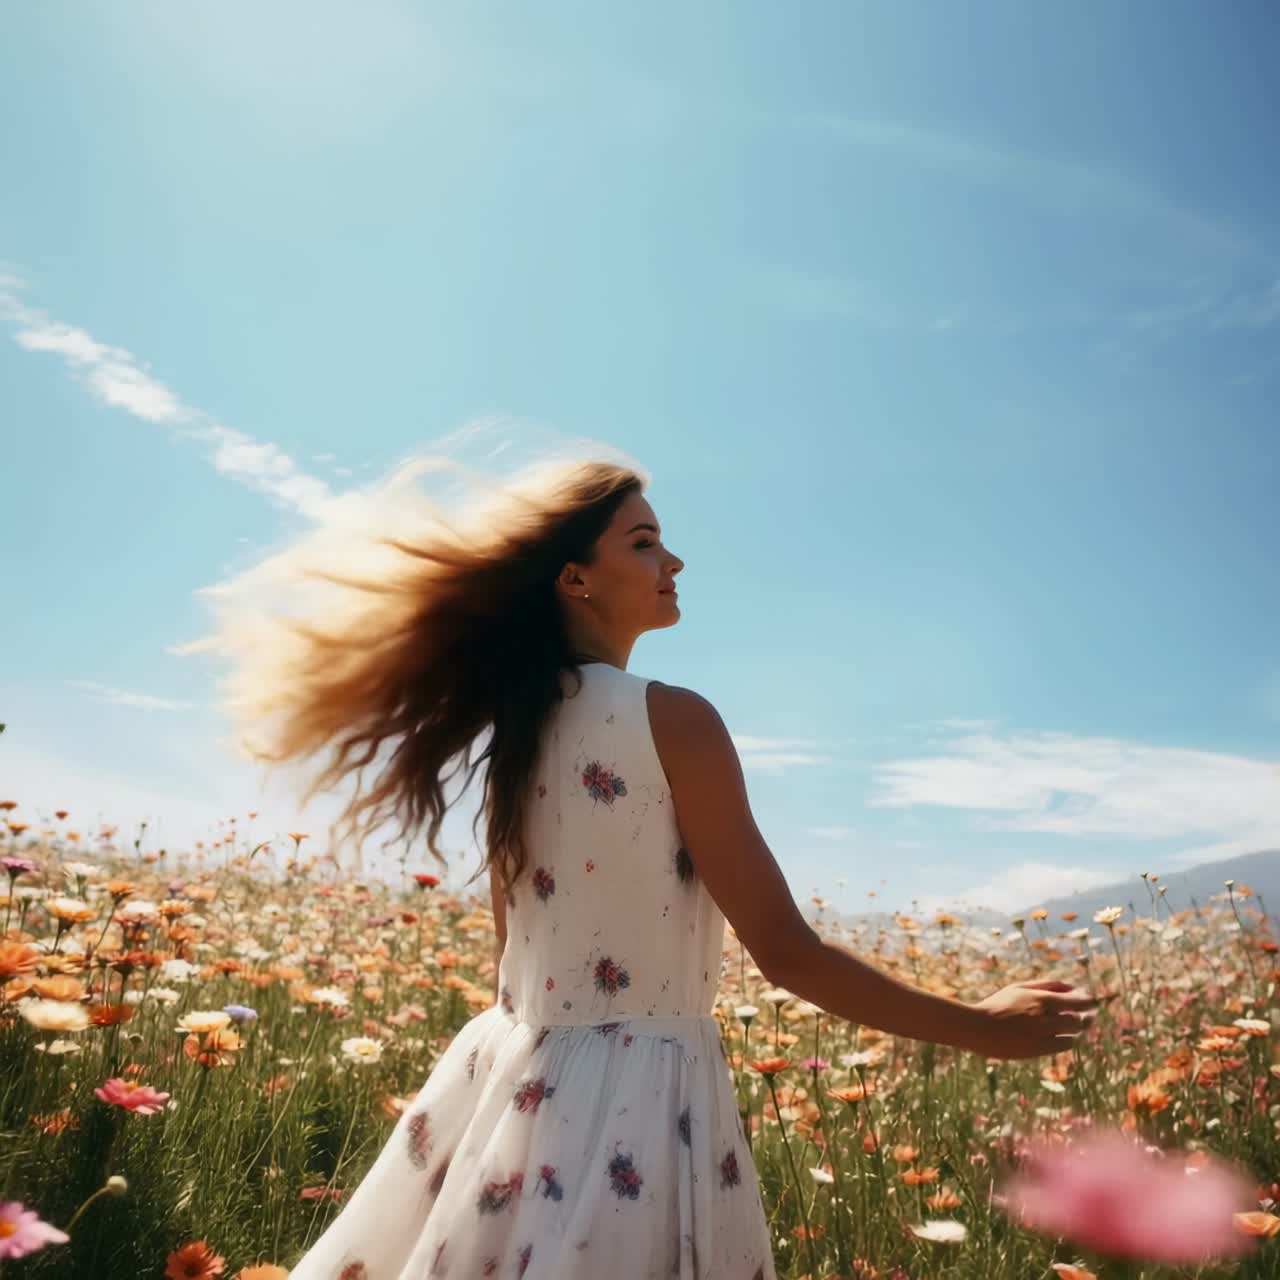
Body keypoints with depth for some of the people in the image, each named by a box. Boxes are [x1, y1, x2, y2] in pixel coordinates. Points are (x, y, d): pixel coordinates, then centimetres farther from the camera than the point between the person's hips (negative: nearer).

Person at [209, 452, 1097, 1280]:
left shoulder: (519, 720, 3)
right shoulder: (672, 718, -18)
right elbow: (786, 954, -15)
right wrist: (983, 1026, -7)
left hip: (518, 1077, 7)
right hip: (636, 1092, -7)